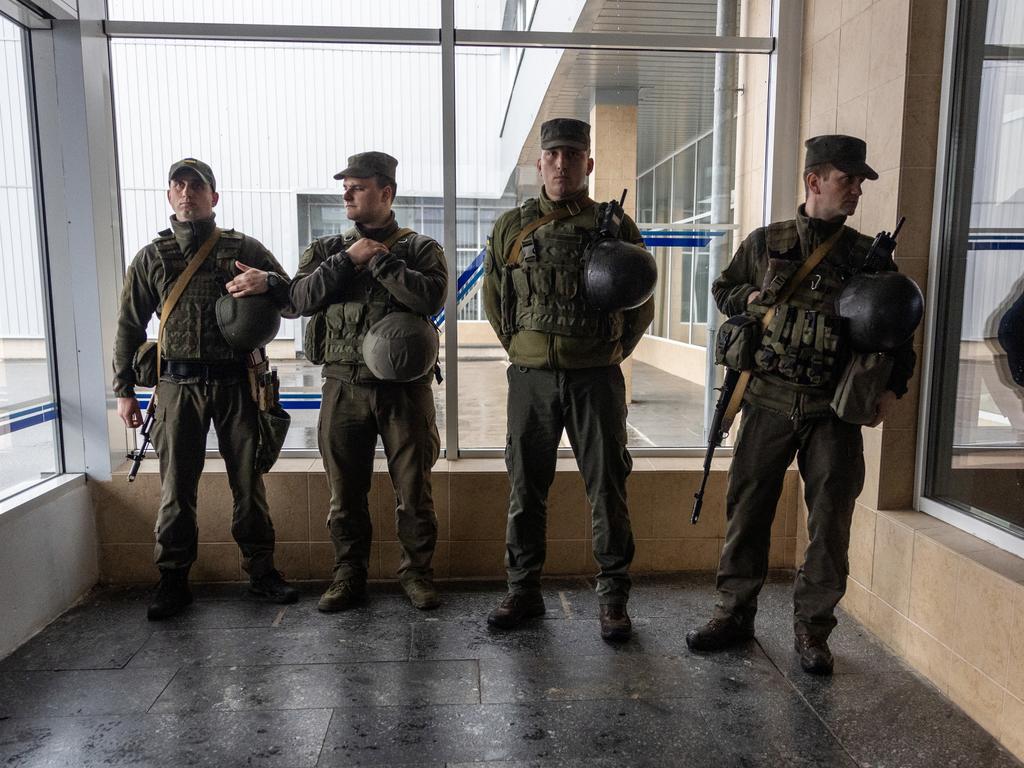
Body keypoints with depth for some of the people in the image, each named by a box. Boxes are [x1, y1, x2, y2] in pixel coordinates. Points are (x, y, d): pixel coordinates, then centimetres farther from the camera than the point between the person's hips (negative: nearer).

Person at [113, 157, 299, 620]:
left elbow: (294, 299, 7)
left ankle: (261, 571, 18)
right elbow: (129, 326, 13)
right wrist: (124, 391, 8)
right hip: (178, 386, 1)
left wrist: (268, 282, -16)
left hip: (236, 382, 0)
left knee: (248, 482, 5)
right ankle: (173, 580, 17)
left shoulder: (245, 250, 8)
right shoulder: (151, 258, 11)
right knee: (176, 488, 4)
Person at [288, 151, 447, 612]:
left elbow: (432, 297, -16)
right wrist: (348, 259, -10)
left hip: (404, 388, -2)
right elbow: (299, 299, -3)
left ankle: (417, 573, 22)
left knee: (413, 489, 5)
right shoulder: (327, 249, 12)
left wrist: (379, 259, -13)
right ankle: (348, 576, 25)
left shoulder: (420, 248, 4)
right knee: (345, 492, 10)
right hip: (344, 387, 3)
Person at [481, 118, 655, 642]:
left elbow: (642, 304, 10)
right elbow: (493, 299, 16)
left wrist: (613, 353, 5)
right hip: (530, 379, 2)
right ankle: (523, 590, 24)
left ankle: (613, 598, 19)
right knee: (526, 489, 9)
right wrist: (520, 350, 10)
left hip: (596, 379, -1)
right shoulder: (512, 227, 6)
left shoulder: (617, 227, 3)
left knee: (608, 490, 4)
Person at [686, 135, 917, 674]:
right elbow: (723, 291, 17)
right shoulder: (765, 243, 5)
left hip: (835, 411, 1)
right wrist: (750, 299, -4)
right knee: (747, 509, 5)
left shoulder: (869, 255, 7)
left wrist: (893, 386, 0)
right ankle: (735, 614, 21)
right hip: (769, 402, 0)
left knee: (830, 521, 3)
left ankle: (812, 629, 20)